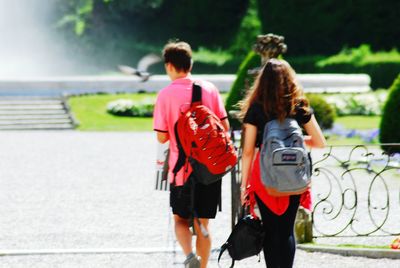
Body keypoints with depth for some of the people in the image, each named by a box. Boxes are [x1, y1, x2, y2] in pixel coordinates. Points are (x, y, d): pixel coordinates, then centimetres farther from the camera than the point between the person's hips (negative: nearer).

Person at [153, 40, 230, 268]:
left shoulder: (166, 94, -8)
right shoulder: (209, 88, -1)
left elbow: (162, 137, -7)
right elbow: (225, 126, 1)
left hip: (182, 169, -2)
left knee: (181, 219, 13)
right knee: (202, 224, 11)